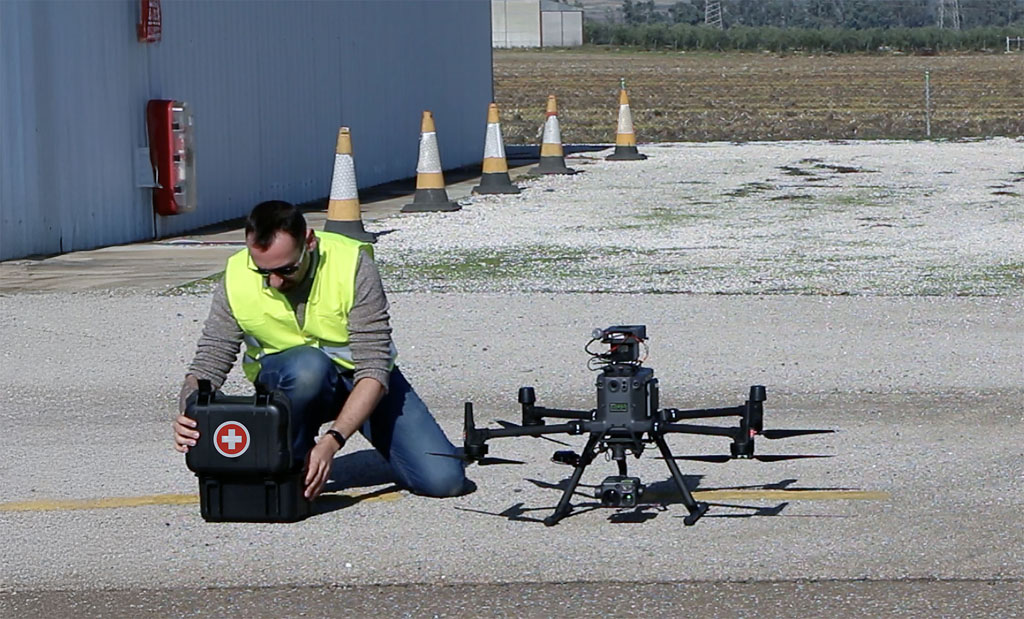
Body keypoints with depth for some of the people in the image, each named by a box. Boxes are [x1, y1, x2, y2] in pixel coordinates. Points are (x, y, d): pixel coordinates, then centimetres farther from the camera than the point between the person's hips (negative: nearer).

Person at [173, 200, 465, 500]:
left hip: (359, 379, 0)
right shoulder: (237, 278, -19)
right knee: (308, 365, -38)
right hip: (285, 382, 0)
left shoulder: (353, 264, -26)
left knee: (443, 480, -17)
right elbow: (208, 362, -14)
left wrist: (332, 441, -40)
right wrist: (187, 418, -36)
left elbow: (374, 370, -29)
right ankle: (289, 463, -11)